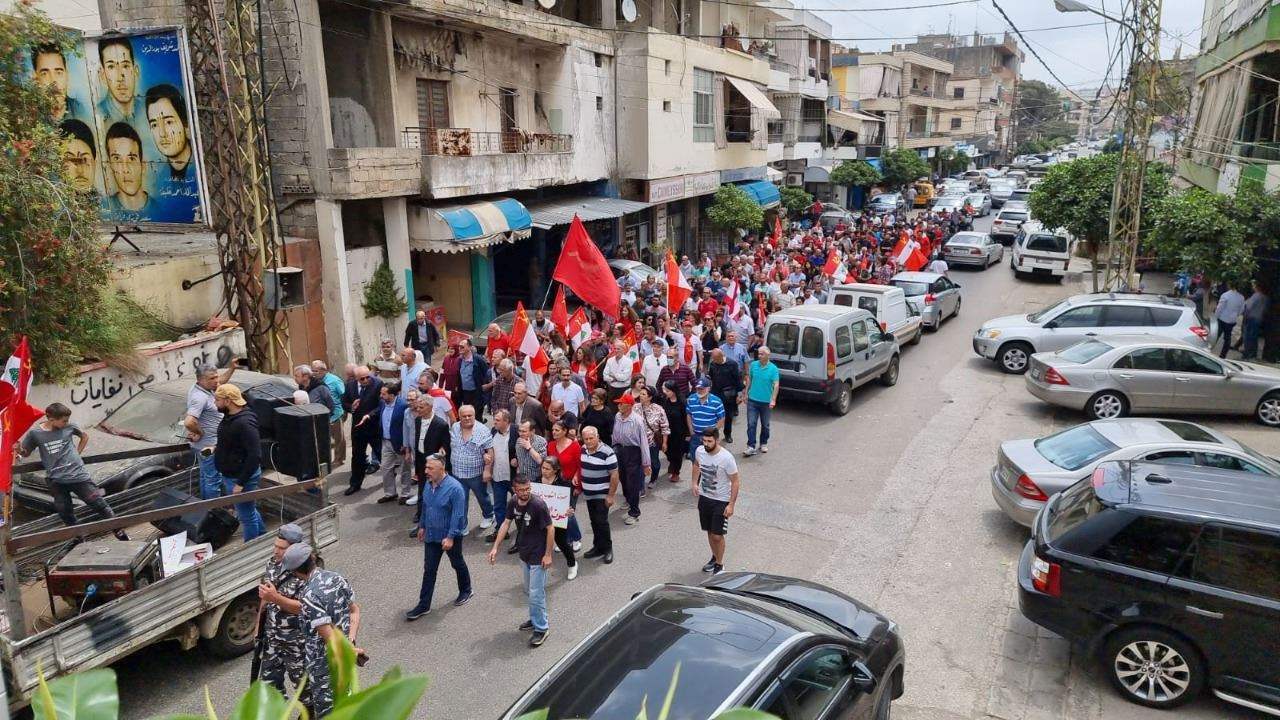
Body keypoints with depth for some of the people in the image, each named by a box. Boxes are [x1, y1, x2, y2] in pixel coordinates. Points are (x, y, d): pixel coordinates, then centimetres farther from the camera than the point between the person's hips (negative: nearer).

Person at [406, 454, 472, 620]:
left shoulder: (454, 488, -26)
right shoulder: (429, 484, -2)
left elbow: (458, 515, -25)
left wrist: (450, 537, -26)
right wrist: (422, 526, 18)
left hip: (450, 536, -6)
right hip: (431, 535, 6)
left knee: (457, 564, 16)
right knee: (429, 570, 8)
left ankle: (465, 591, 39)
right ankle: (424, 605, 15)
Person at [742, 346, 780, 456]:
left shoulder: (773, 368, -9)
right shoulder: (753, 365, -1)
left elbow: (776, 385, -14)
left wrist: (773, 400, -23)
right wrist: (746, 393, 11)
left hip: (766, 402, -1)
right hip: (752, 400, 1)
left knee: (765, 425, 14)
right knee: (751, 424, -4)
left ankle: (764, 444, 31)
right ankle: (751, 446, -2)